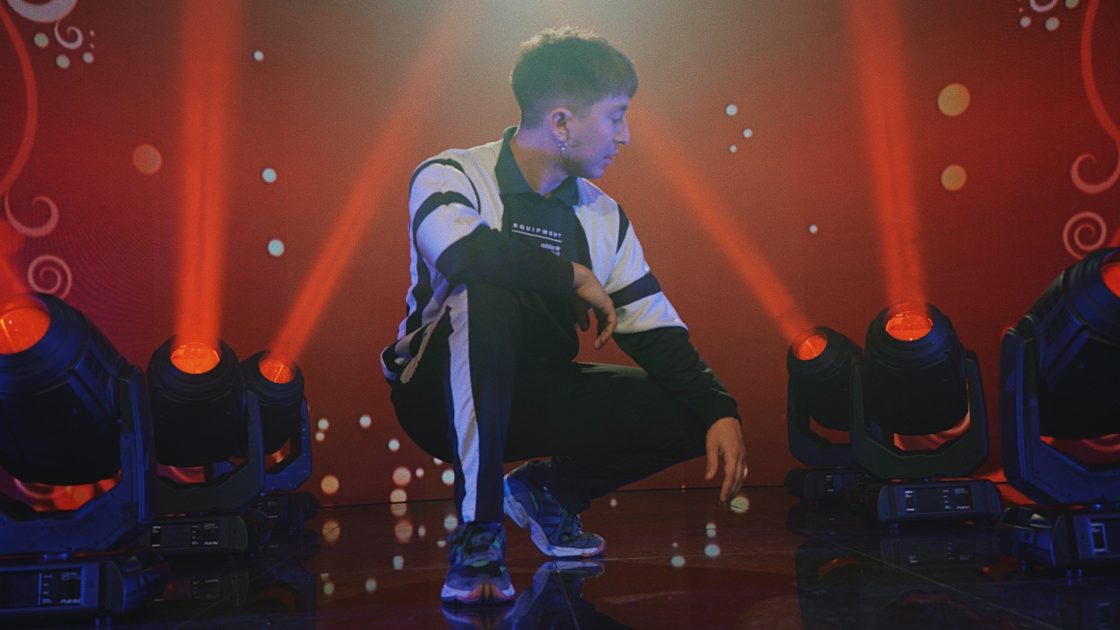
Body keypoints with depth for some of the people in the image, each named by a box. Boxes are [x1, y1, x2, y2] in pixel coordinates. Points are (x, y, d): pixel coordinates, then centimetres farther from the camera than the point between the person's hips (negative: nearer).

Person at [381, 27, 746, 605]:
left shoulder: (603, 217, 5)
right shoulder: (450, 177, -11)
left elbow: (656, 330, 1)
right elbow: (464, 254, -35)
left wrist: (719, 411, -13)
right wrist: (576, 276, -22)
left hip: (539, 395, 5)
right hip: (445, 398, -5)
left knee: (692, 413, -10)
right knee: (485, 294, -35)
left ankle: (549, 490, 15)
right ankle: (476, 533, -22)